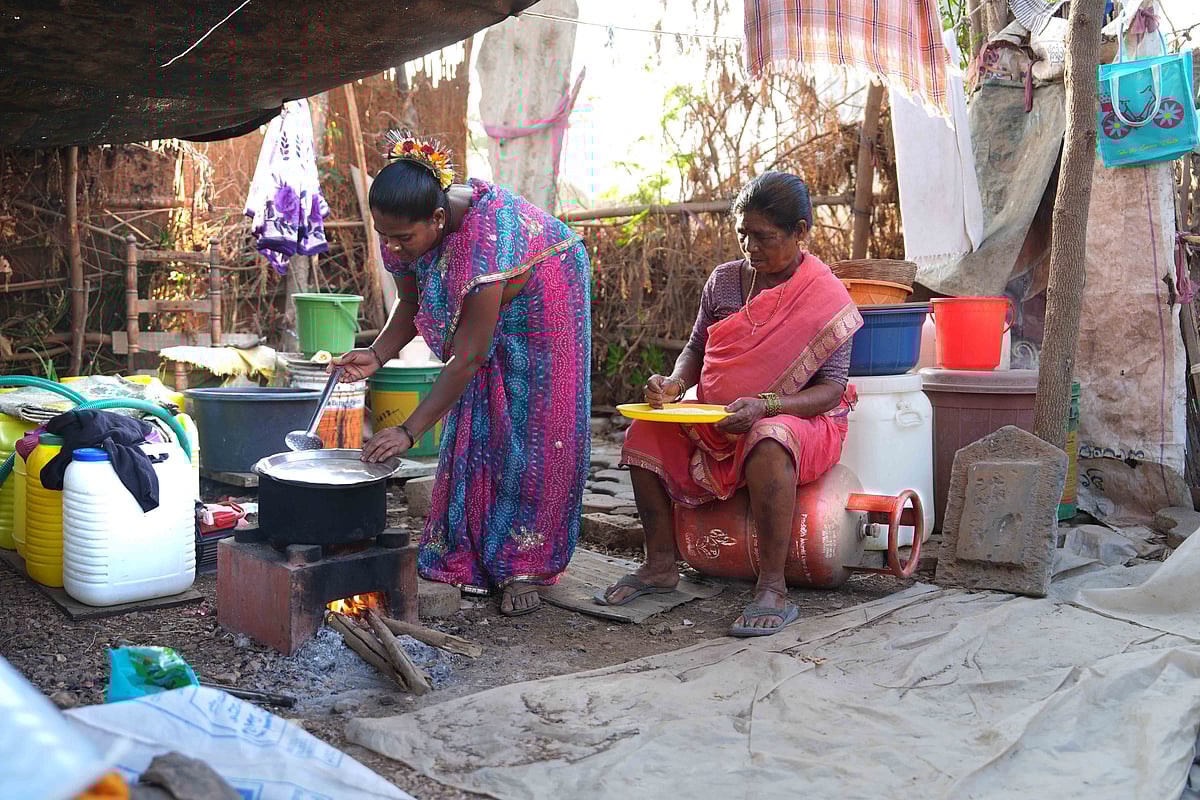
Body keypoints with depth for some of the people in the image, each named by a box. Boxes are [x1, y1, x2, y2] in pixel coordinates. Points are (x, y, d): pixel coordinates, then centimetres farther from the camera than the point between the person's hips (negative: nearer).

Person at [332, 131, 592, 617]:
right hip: (483, 316, 7)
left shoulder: (486, 237, -42)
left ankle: (524, 567, 2)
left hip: (541, 304, -6)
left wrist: (410, 431, -39)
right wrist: (377, 355, -21)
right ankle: (481, 560, 12)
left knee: (540, 434, -7)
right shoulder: (403, 230, -19)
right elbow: (410, 305, -1)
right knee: (477, 431, 3)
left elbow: (469, 355, -40)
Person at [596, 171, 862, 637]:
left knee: (766, 443, -39)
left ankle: (772, 588, -31)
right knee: (644, 433, -14)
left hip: (800, 421, -5)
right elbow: (696, 349, 13)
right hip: (715, 423, 6)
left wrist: (763, 406, -32)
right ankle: (661, 564, -3)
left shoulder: (825, 297, -11)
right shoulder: (724, 280, 4)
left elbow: (830, 390, -16)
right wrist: (675, 383, -10)